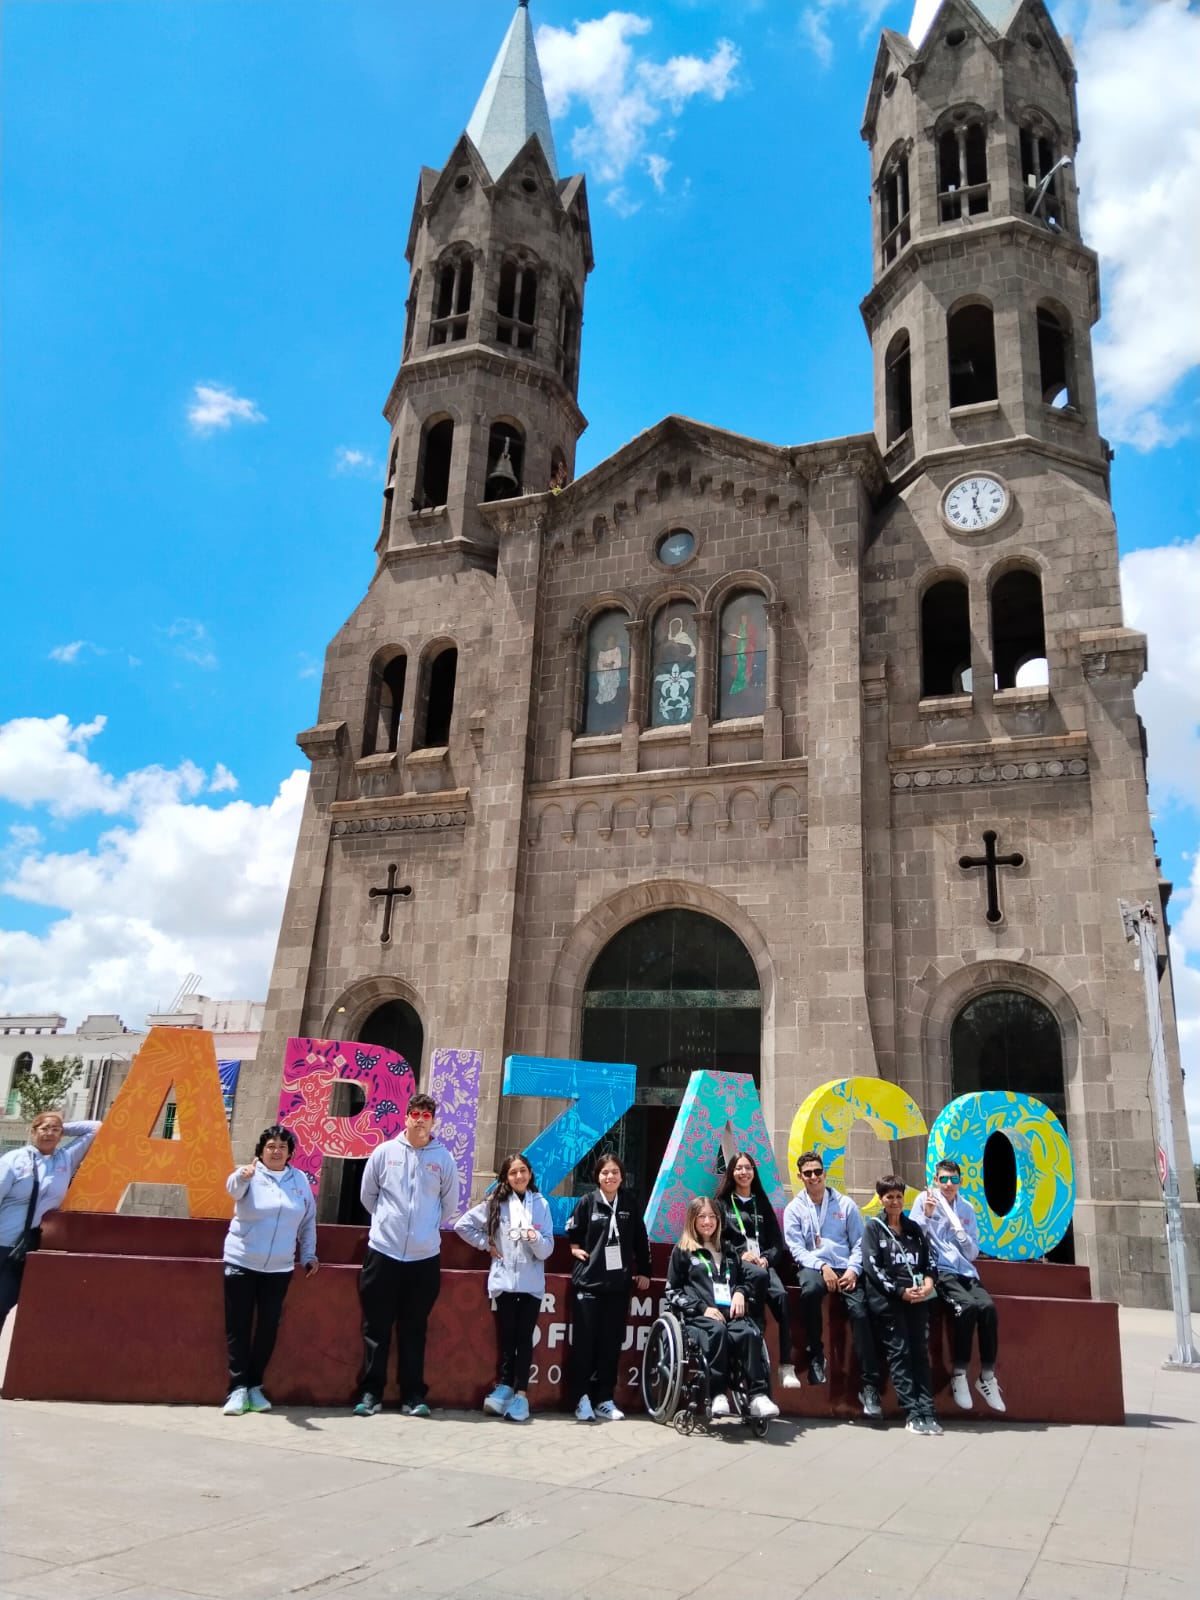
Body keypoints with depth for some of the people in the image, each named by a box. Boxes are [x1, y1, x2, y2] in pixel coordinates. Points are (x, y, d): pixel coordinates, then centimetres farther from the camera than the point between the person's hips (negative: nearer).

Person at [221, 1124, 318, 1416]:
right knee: (238, 1326, -2)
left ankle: (255, 1386, 19)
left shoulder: (300, 1180, 5)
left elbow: (308, 1221, 13)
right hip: (241, 1263, -3)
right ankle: (238, 1388, 5)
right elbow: (233, 1187, -29)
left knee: (268, 1327, 6)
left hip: (279, 1268, 3)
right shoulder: (249, 1175, -5)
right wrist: (242, 1176, -52)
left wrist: (309, 1255, 9)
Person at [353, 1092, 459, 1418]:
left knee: (414, 1328, 8)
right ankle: (371, 1392, 16)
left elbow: (449, 1203, 10)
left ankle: (413, 1395, 15)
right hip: (383, 1251, 0)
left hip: (425, 1256, 0)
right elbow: (368, 1194, 10)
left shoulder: (444, 1158, -1)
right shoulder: (384, 1152, -1)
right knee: (377, 1327, 6)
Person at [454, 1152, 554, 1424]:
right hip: (503, 1281, 0)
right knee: (506, 1337, 5)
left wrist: (535, 1239, -20)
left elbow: (547, 1250, 1)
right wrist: (486, 1244, 1)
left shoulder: (541, 1204, 2)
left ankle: (520, 1392, 6)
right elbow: (463, 1224, 5)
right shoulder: (496, 1203, 1)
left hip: (532, 1284, 0)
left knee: (525, 1338, 1)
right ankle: (506, 1385, 15)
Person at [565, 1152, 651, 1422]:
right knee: (584, 1342, -2)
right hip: (588, 1282, -2)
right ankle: (582, 1398, 6)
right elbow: (572, 1233, 9)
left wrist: (643, 1272, 10)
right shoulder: (587, 1202, -1)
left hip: (618, 1284, 2)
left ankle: (604, 1400, 13)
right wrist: (576, 1250, -5)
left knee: (611, 1343, 4)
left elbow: (641, 1240, 11)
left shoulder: (629, 1204, 4)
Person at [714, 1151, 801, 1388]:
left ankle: (787, 1365, -30)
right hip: (734, 1262, -2)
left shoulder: (762, 1204, 22)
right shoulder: (722, 1203, 14)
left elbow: (778, 1242, 16)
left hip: (763, 1262, 2)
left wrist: (767, 1257, -5)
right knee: (759, 1276, -38)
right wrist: (740, 1253, -11)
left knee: (781, 1295, -29)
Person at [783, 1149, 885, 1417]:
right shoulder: (794, 1208, 9)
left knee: (860, 1311, -27)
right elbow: (796, 1247, 0)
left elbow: (859, 1242, 9)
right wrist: (822, 1267, -15)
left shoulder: (845, 1204, 13)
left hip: (845, 1269, 1)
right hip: (812, 1266, -1)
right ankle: (815, 1355, -16)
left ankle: (869, 1386, -21)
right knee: (810, 1290, -38)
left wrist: (853, 1269, -9)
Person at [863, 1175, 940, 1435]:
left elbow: (927, 1260, 14)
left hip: (916, 1296, 4)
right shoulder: (873, 1228, 5)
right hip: (887, 1297, -4)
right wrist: (900, 1292, -11)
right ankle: (912, 1413, -10)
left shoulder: (913, 1229, 19)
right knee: (899, 1352, -9)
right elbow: (872, 1267, -4)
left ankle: (927, 1412, -10)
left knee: (920, 1350, -6)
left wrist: (928, 1282, -7)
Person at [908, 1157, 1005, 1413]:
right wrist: (926, 1215, -16)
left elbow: (973, 1254, 13)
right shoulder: (925, 1199, 1)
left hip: (966, 1271, 4)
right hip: (939, 1270, -4)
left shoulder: (967, 1208, 13)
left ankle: (987, 1376, -11)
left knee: (988, 1306, -24)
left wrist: (961, 1233, -7)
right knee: (967, 1306, -30)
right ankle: (959, 1375, -18)